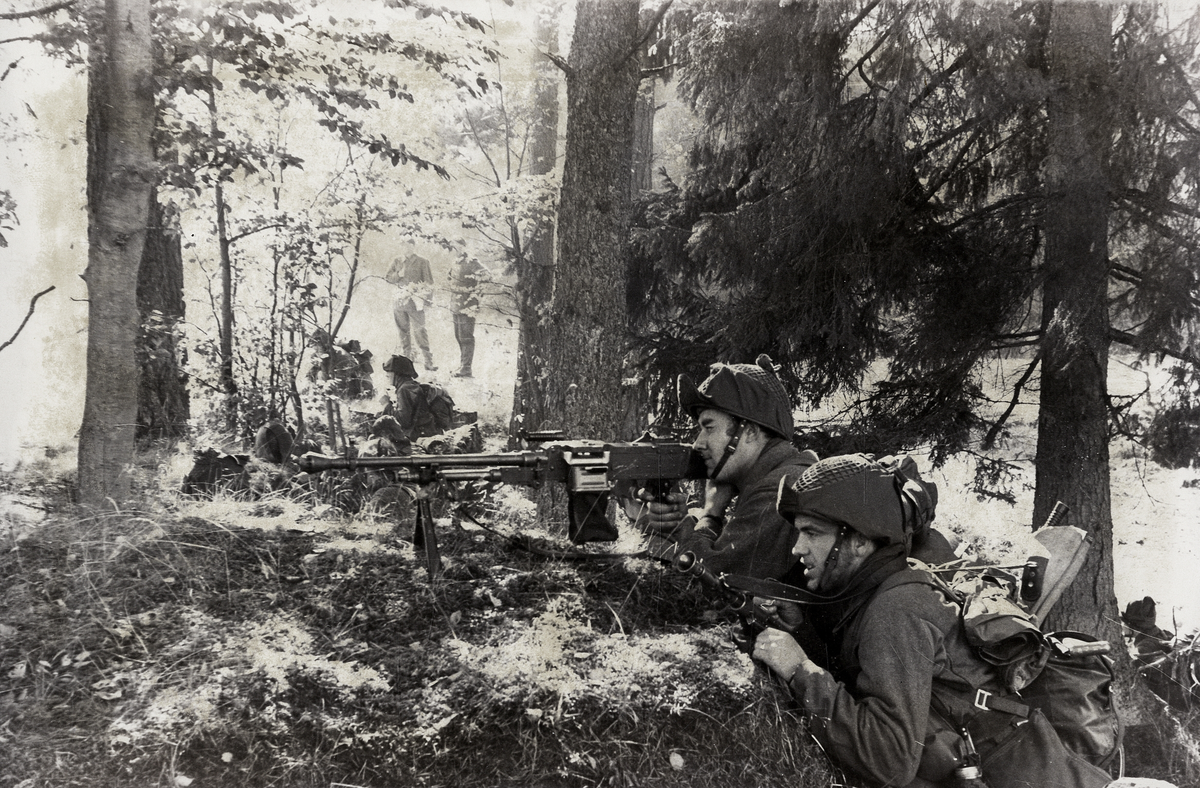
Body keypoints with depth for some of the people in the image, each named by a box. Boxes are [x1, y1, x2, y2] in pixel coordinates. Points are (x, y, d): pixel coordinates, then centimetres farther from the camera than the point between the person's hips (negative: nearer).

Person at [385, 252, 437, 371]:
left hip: (415, 302, -3)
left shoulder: (422, 262, 3)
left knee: (419, 330, -5)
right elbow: (389, 277, 11)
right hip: (399, 301, 3)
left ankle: (428, 361, -3)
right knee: (403, 331, 4)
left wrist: (428, 298, -5)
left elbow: (428, 281, 1)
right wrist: (399, 275, -6)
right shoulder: (397, 261, 11)